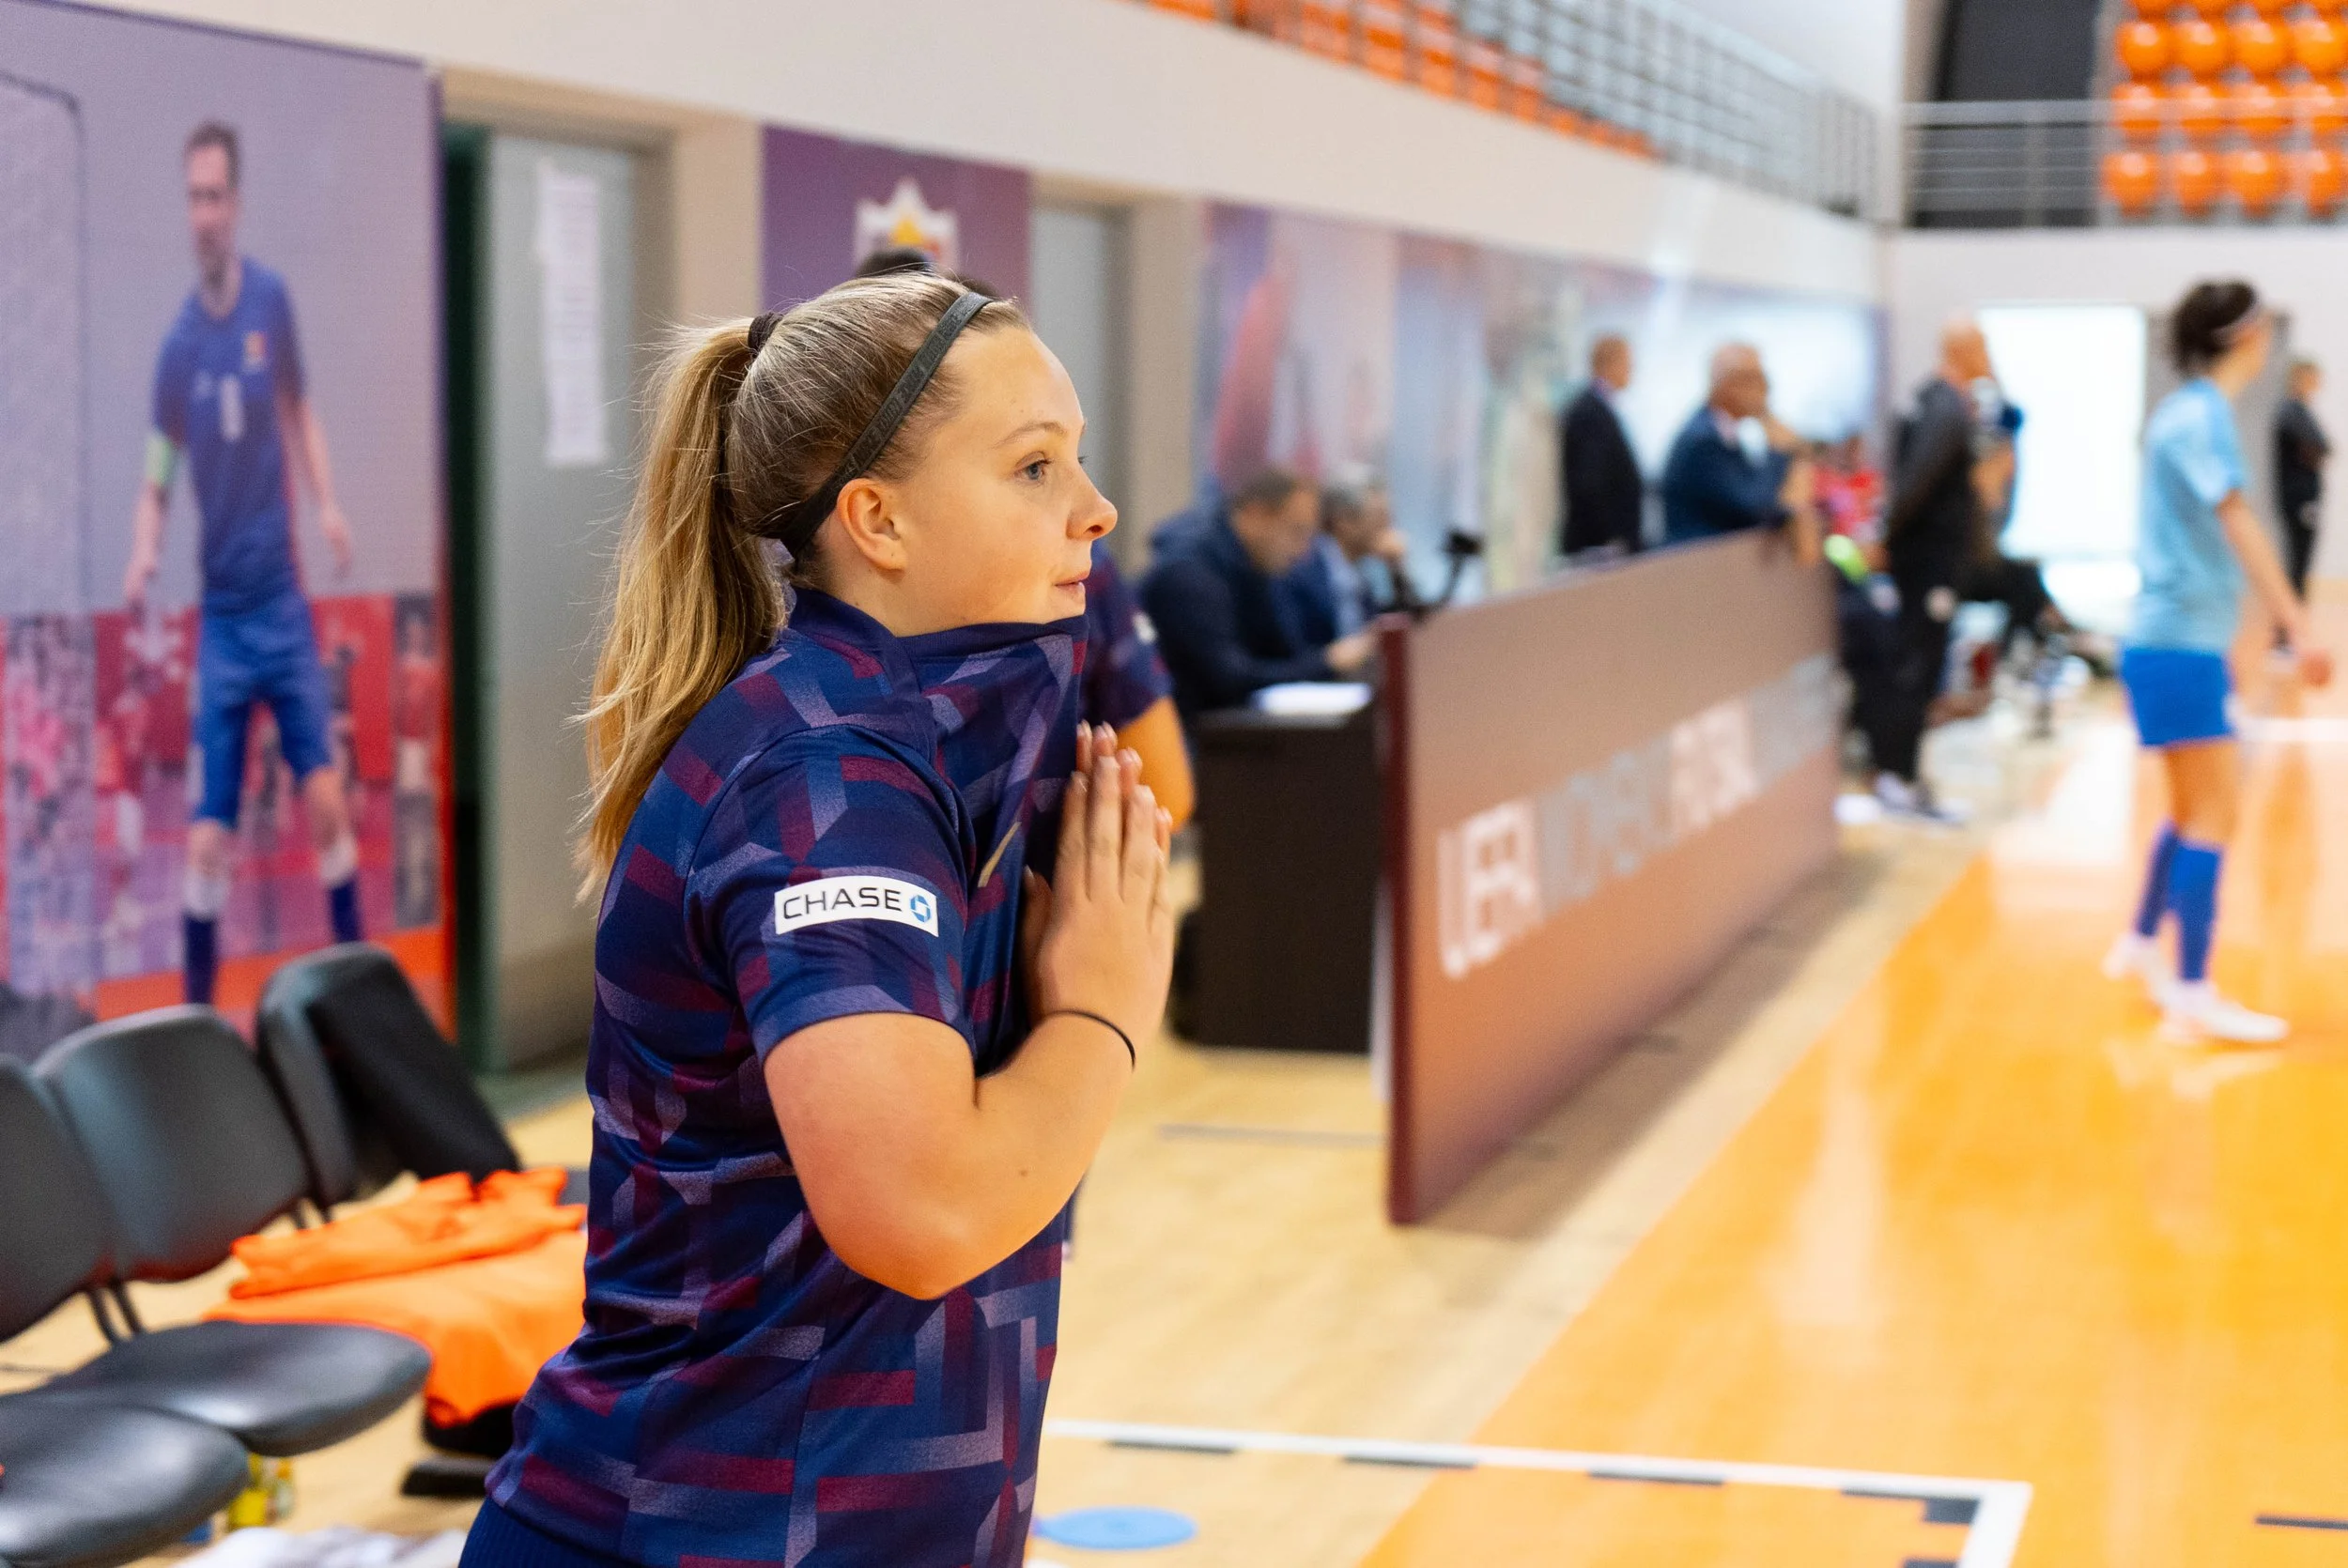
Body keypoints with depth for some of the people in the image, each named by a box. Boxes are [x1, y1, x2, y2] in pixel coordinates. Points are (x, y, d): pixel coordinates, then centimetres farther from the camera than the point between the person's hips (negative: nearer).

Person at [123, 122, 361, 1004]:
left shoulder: (273, 301, -1)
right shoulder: (178, 345, -4)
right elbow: (156, 484, 2)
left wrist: (327, 503, -2)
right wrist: (143, 557, -18)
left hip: (284, 599, 1)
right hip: (220, 615, -1)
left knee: (326, 803, -4)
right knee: (206, 841, -3)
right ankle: (196, 1017, 9)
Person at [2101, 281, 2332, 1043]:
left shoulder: (2184, 411, 12)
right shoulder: (2204, 415, -15)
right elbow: (2240, 527, -23)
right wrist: (2298, 628, -28)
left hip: (2177, 642, 9)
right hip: (2182, 645, -9)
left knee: (2198, 809, 19)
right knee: (2212, 816, -7)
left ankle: (2140, 946, 32)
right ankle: (2192, 997, -5)